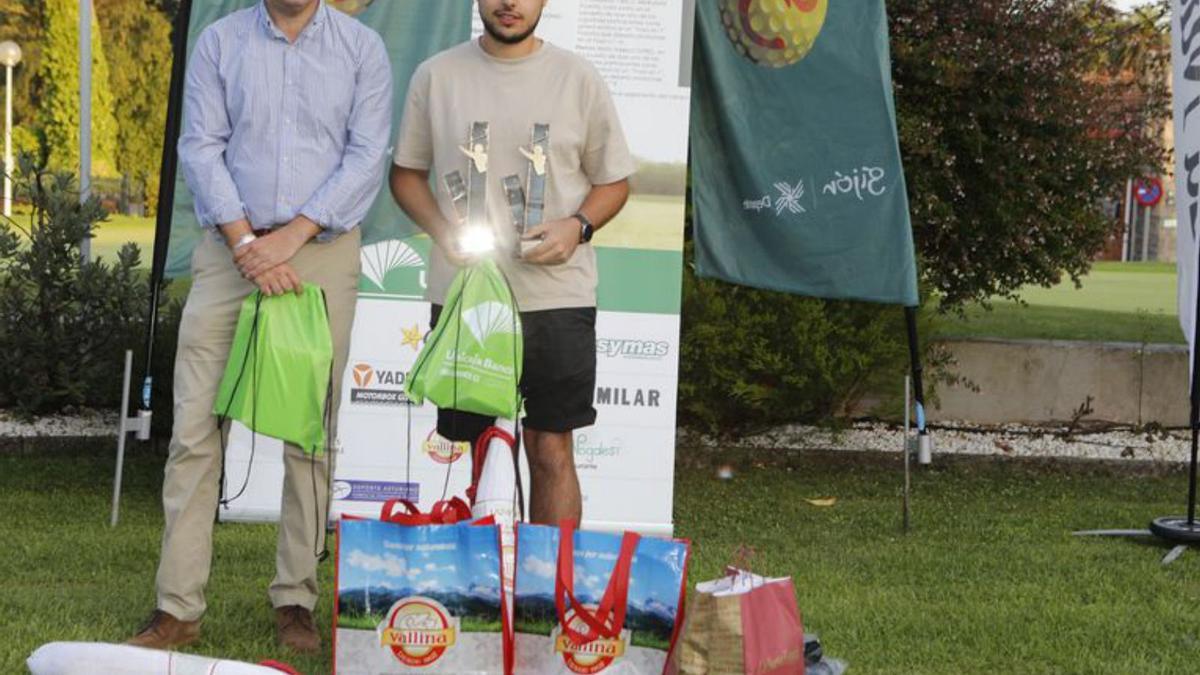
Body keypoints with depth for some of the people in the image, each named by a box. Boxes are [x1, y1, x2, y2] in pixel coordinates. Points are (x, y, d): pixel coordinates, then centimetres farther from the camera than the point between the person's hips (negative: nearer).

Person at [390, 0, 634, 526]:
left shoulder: (578, 79, 3)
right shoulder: (436, 76, 5)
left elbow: (614, 180, 10)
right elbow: (406, 172, 12)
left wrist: (577, 226, -10)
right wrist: (442, 229, -6)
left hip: (556, 298, -1)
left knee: (551, 452, 1)